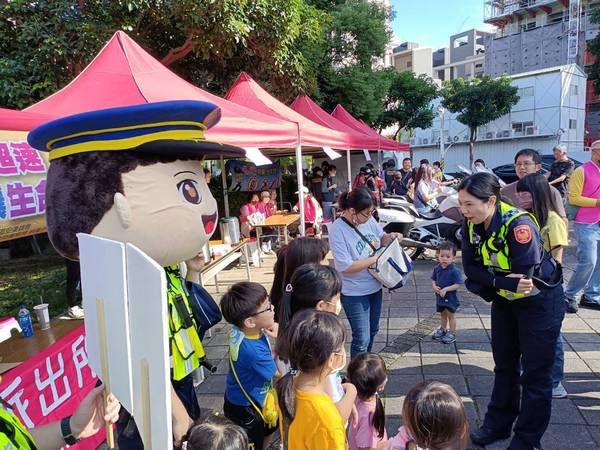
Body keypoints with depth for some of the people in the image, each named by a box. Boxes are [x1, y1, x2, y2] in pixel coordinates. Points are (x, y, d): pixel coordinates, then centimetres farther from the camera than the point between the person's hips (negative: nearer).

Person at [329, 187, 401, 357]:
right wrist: (375, 259, -21)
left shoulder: (368, 219, -7)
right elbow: (346, 267, -26)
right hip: (354, 294, -7)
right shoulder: (338, 230, -25)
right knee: (362, 339, -2)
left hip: (374, 287, 7)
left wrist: (390, 237, -10)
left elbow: (380, 237, 12)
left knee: (372, 331, 24)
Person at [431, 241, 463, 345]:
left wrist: (446, 289, -27)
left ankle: (452, 333, 22)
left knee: (450, 315, 7)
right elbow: (433, 280, 8)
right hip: (439, 296, 6)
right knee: (442, 314, 22)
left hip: (450, 297, -6)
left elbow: (458, 285, -21)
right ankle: (442, 330, 39)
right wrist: (434, 287, -12)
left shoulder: (455, 271, -20)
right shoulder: (437, 268, -2)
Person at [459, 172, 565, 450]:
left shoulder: (519, 225, -33)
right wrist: (504, 280, -27)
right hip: (505, 301, 6)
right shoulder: (471, 225, -13)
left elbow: (525, 276, -33)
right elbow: (471, 268, -14)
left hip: (539, 303, -6)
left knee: (535, 374, 5)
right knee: (505, 365, 19)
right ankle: (498, 425, 37)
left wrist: (489, 278, -25)